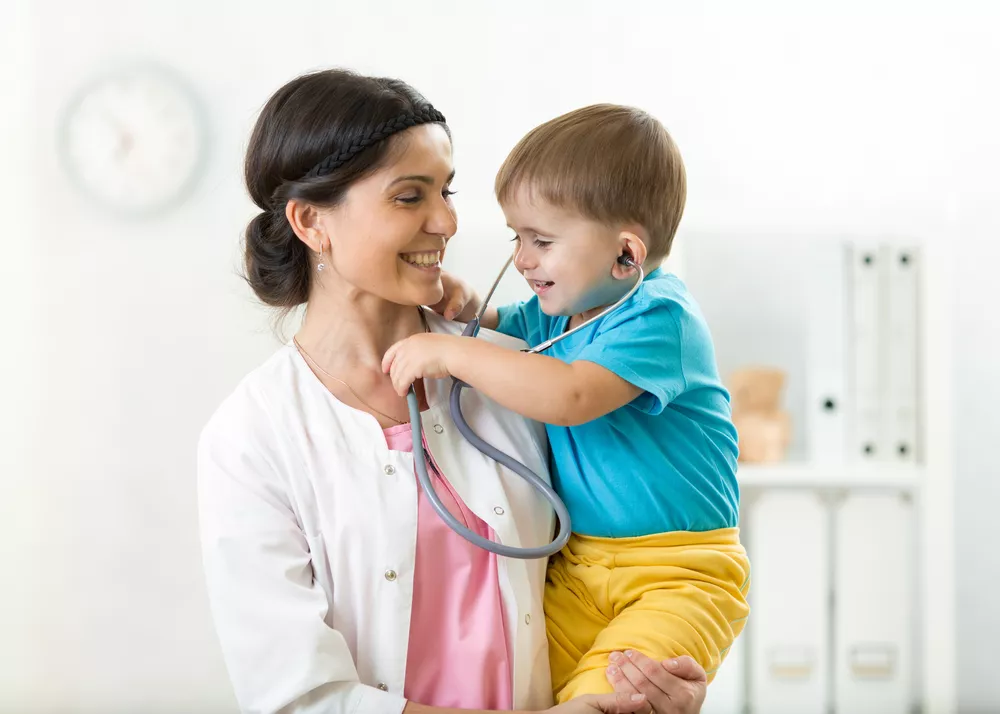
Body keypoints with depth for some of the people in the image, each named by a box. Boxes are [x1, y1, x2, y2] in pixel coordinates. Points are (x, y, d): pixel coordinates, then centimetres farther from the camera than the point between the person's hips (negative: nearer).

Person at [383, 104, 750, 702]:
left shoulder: (658, 318, -18)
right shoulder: (559, 310, 8)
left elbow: (568, 396, -33)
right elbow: (504, 332, 29)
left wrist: (451, 352, -26)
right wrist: (467, 309, 5)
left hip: (680, 575, -8)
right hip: (579, 566, 8)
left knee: (599, 696, -27)